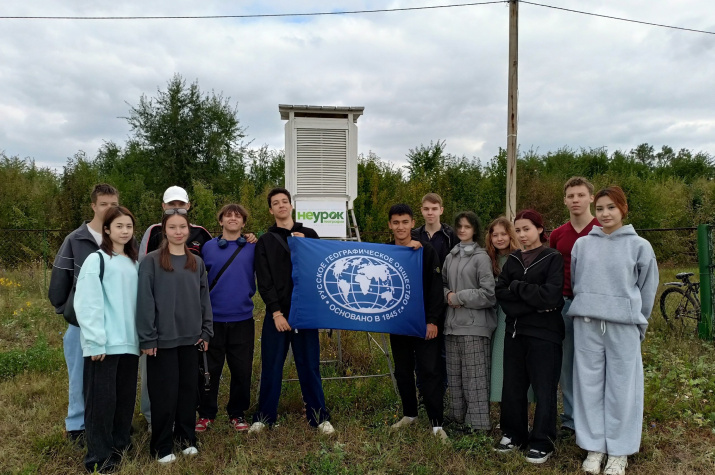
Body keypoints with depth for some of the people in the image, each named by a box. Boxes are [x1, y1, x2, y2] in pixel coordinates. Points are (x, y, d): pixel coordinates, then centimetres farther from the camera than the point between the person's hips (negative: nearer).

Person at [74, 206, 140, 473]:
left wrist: (142, 336, 9)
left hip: (129, 344, 6)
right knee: (102, 401, -1)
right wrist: (95, 341, -16)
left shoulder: (133, 263, 16)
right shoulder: (96, 260, -3)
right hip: (104, 345, -6)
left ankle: (117, 451, 24)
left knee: (125, 400, 11)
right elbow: (87, 304, -10)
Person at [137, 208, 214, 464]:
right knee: (165, 393, 3)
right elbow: (144, 302, -10)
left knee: (189, 389, 13)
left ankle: (187, 438, 28)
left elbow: (204, 299, 10)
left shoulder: (197, 262, 8)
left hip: (190, 338, 4)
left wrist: (206, 331, 6)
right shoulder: (151, 262, -7)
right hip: (163, 339, -4)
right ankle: (162, 446, 18)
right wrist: (147, 338, -12)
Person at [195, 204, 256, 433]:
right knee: (210, 369, 9)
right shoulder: (208, 247, 5)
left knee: (242, 370, 7)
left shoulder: (252, 248, 4)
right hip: (213, 318, 0)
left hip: (242, 319, 0)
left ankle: (237, 413, 24)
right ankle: (206, 414, 24)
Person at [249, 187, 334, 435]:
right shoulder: (265, 241, 7)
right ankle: (264, 417, 19)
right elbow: (264, 281, 0)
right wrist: (276, 312, -10)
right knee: (271, 367, 6)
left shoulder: (309, 235, 11)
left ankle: (319, 417, 14)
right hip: (276, 312, 0)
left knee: (309, 366, 5)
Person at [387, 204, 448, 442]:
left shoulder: (427, 251, -5)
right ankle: (409, 414, 29)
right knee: (402, 371, 13)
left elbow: (436, 288, -9)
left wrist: (433, 320, -14)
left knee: (430, 371, -4)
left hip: (424, 322, -4)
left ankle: (437, 423, 2)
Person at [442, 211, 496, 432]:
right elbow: (442, 283, 20)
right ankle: (458, 418, 26)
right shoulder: (451, 256, 12)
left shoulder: (481, 257, -6)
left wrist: (460, 298, -9)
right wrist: (448, 295, -1)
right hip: (453, 323, 6)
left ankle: (479, 423, 7)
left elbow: (488, 293, -11)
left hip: (474, 325, -6)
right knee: (454, 376, 13)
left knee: (475, 378, -2)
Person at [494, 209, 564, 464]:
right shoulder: (512, 260, 11)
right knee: (512, 386, 11)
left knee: (544, 389, 3)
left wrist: (516, 287, -9)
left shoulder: (553, 258, -4)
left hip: (544, 333, -5)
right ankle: (514, 434, 27)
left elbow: (550, 296, -17)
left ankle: (542, 442, 16)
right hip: (515, 331, 5)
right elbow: (500, 293, 1)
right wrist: (533, 304, -11)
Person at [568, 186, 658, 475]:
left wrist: (637, 322, 10)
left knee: (621, 388, 4)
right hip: (586, 324, 2)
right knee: (590, 385, 6)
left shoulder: (639, 246, 2)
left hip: (623, 326, -2)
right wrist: (587, 307, 12)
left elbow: (647, 289, 7)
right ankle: (593, 447, 19)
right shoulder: (582, 244, 7)